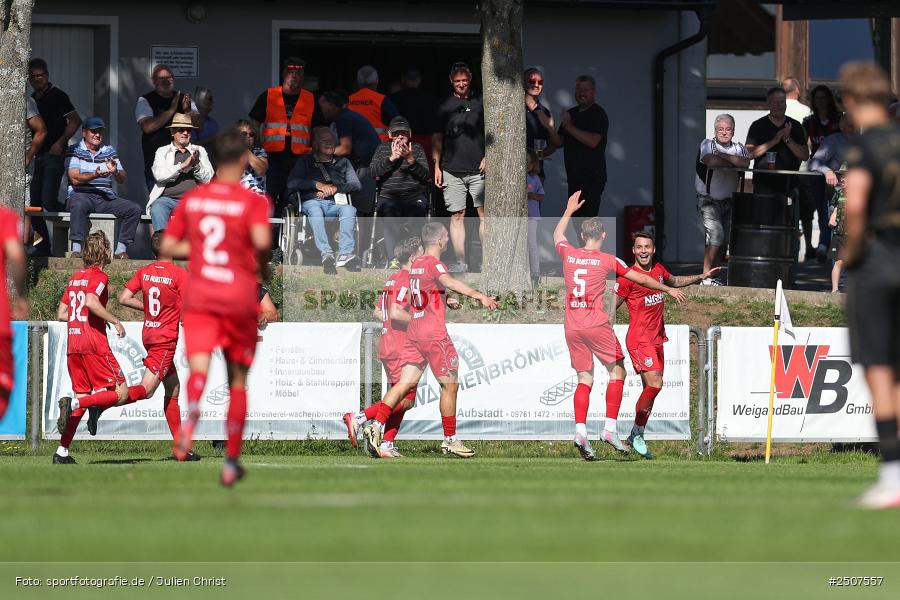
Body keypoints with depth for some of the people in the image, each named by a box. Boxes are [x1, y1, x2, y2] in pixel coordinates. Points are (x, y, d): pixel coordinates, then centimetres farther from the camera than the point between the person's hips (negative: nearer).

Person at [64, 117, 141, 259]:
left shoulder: (109, 151, 18)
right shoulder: (74, 151, 6)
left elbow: (122, 180, 9)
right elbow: (75, 178, -9)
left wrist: (115, 172, -15)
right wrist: (96, 175, -25)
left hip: (106, 197, 4)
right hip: (82, 195, -4)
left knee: (134, 210, -17)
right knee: (79, 206, -40)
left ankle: (121, 250, -14)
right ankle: (76, 250, -40)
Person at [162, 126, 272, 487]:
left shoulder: (191, 199, 7)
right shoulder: (252, 201, -4)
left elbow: (168, 247, 8)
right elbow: (262, 240, -21)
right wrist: (263, 267, -1)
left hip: (198, 297, 1)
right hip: (239, 298, -1)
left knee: (198, 366, -16)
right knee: (238, 378, 13)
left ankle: (191, 416, -52)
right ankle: (231, 462, 19)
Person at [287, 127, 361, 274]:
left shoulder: (342, 162, 27)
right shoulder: (306, 161, 21)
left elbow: (355, 184, 15)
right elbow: (291, 183, 6)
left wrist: (335, 188, -2)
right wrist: (317, 184, -4)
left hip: (336, 203, 2)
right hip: (313, 202, -2)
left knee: (349, 209, -33)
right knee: (314, 209, -39)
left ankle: (345, 254, -50)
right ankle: (326, 254, -55)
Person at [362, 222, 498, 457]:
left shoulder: (415, 264, 14)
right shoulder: (434, 264, -11)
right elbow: (449, 282, -32)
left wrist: (445, 301, 41)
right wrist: (479, 296, -42)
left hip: (414, 330, 8)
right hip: (434, 332, -8)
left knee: (405, 384, 3)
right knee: (450, 385, 3)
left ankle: (376, 425, -12)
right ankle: (450, 440, 8)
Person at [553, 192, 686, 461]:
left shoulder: (568, 254, 4)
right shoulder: (607, 260, -5)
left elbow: (557, 235, 29)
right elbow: (642, 279, 4)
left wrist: (569, 210, 40)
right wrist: (668, 289, 18)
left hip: (572, 327, 4)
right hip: (597, 325, -4)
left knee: (585, 379, 8)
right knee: (617, 371, 9)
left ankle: (580, 430, -9)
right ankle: (610, 428, -2)